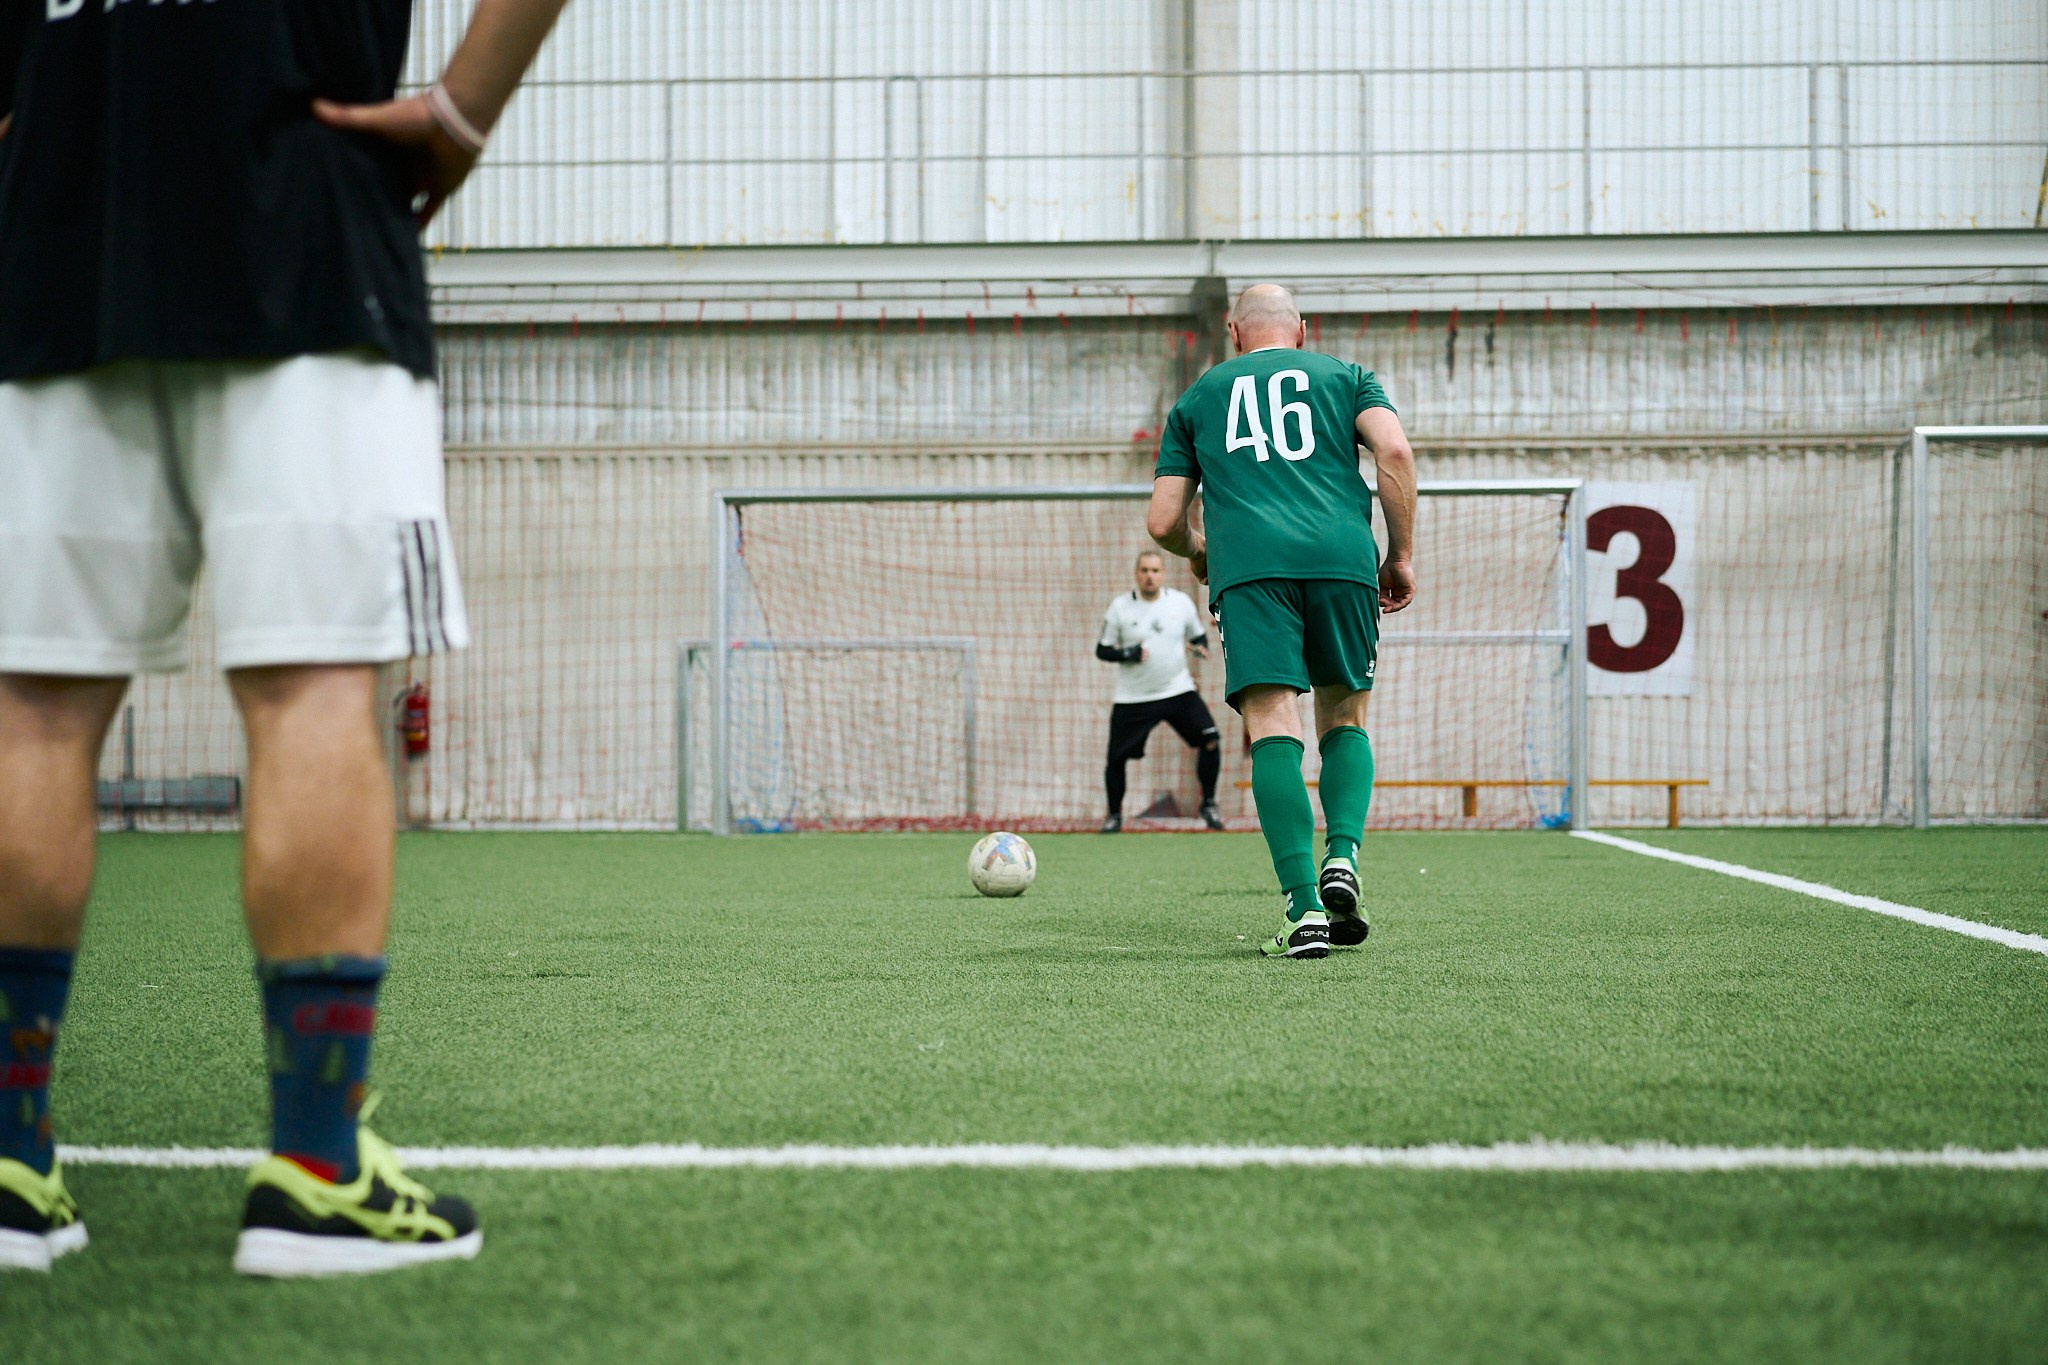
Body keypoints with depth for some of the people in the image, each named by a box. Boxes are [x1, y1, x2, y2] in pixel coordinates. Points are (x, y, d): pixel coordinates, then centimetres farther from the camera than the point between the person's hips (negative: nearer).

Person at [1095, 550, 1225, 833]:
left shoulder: (1181, 602, 1)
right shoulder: (1120, 606, -4)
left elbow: (1199, 636, 12)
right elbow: (1102, 650, 0)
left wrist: (1201, 648, -11)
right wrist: (1129, 654, -19)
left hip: (1178, 690, 1)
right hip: (1132, 698, -1)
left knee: (1209, 740, -14)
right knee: (1116, 757, -3)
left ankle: (1208, 804, 4)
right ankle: (1114, 815, 19)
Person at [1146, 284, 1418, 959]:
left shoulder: (1198, 396, 25)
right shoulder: (1344, 377, 23)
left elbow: (1163, 523, 21)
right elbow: (1395, 452, 3)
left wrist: (1200, 551, 43)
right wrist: (1402, 554, 11)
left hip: (1248, 565, -1)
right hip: (1343, 559, 1)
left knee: (1273, 727, -8)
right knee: (1345, 718, 17)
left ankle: (1305, 908, -21)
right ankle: (1342, 858, -7)